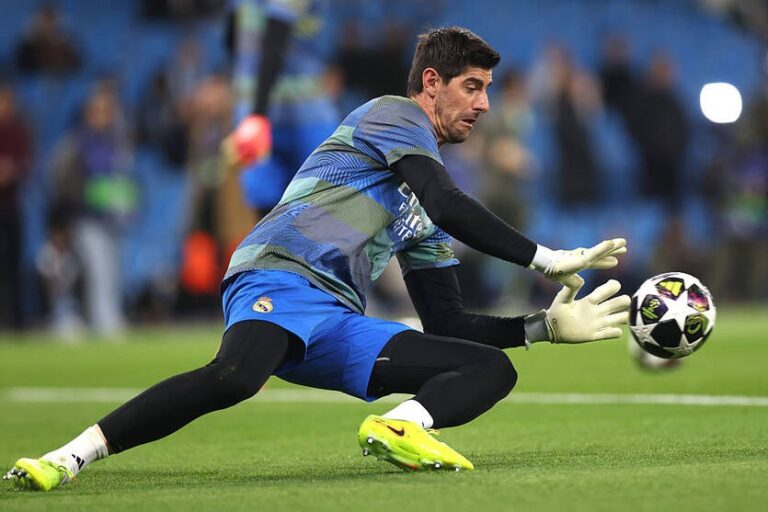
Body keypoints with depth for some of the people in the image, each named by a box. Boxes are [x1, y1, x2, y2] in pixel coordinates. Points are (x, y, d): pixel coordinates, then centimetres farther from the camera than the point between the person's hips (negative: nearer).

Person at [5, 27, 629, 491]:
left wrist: (547, 325, 19)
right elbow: (449, 206, -9)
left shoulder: (424, 212, 32)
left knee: (493, 368, 0)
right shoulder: (393, 115, 8)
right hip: (280, 279, -8)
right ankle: (70, 456, -33)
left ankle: (400, 427, -29)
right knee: (232, 378, -40)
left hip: (338, 323, 8)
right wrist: (547, 258, -3)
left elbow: (448, 322, 28)